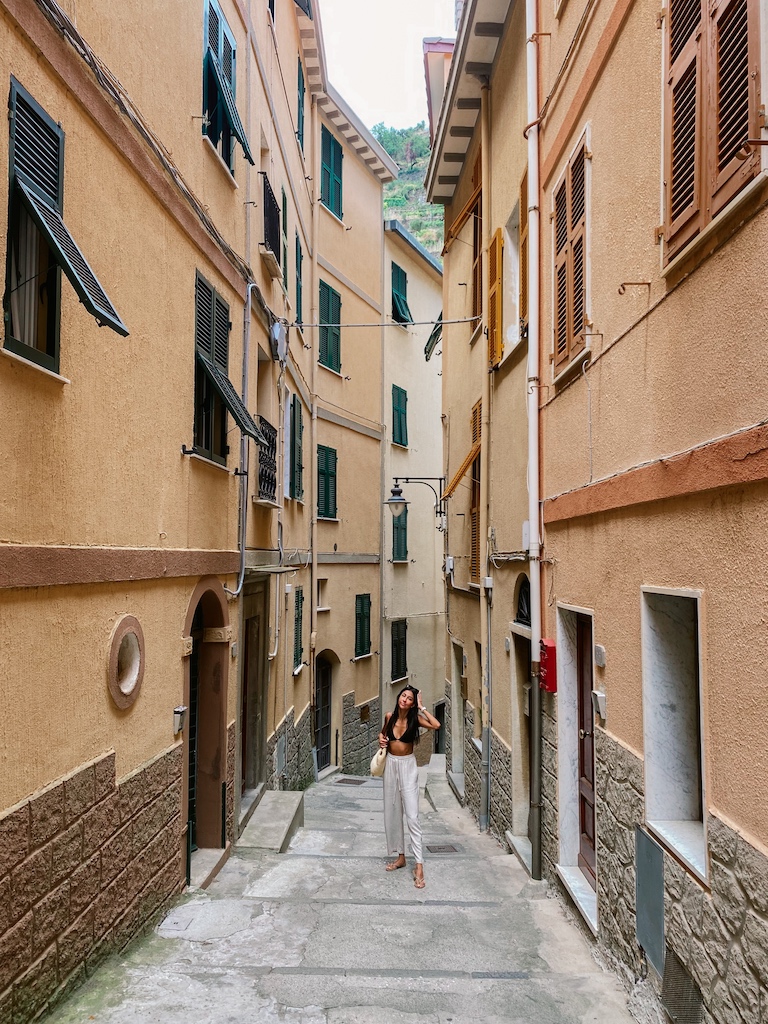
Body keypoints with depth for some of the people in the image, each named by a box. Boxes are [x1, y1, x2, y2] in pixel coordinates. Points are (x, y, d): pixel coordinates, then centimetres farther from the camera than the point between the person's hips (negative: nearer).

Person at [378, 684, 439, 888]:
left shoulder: (415, 718, -10)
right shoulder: (389, 716, -1)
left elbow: (436, 725, -26)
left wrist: (422, 708, -19)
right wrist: (381, 739, -1)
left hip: (408, 766, -4)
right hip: (391, 765, 4)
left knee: (412, 815, -9)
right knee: (392, 812, 11)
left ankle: (419, 865, -9)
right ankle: (400, 856, 25)